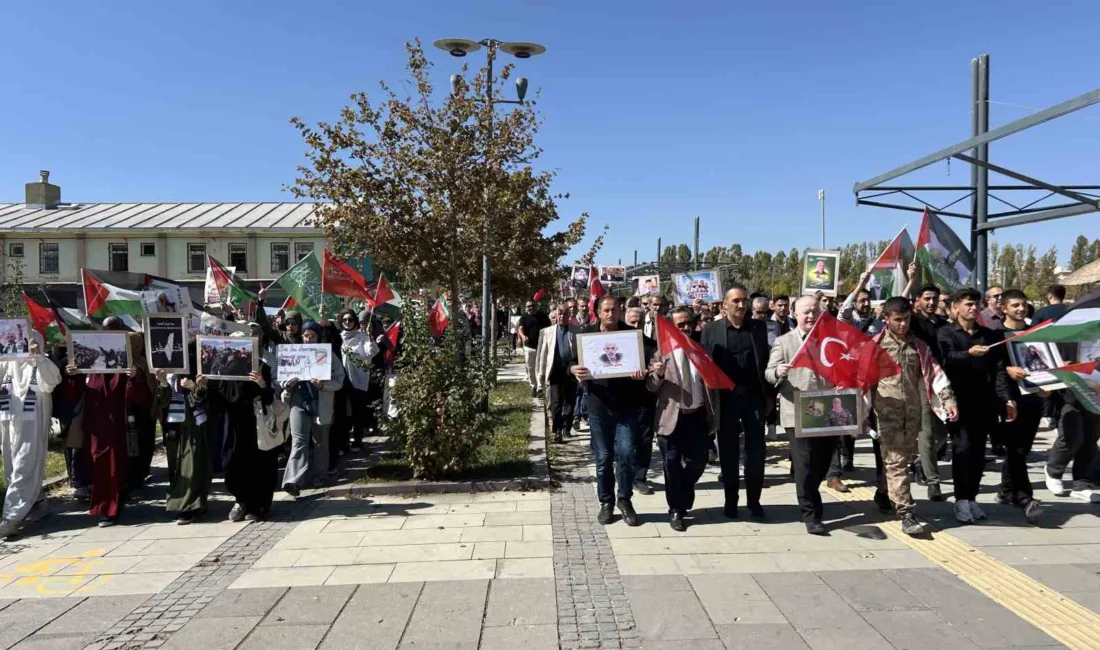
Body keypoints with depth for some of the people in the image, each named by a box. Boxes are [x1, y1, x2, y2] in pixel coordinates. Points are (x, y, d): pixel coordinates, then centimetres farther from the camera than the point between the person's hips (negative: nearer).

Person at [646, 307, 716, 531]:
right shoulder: (662, 351, -4)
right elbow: (651, 387, -6)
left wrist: (712, 414, 5)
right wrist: (657, 374, -27)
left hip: (699, 416, 3)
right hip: (673, 417, -3)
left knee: (698, 462, 7)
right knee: (672, 464, 4)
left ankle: (682, 497, 34)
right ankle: (676, 510, 20)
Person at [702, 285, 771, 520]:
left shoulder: (759, 327, 6)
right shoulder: (711, 330, 0)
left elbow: (765, 360, 7)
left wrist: (769, 395, 2)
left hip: (754, 397, 1)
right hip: (726, 398, -1)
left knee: (756, 450, 5)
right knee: (728, 452, 7)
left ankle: (754, 500, 19)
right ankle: (731, 500, 19)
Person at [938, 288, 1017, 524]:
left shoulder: (990, 335, 15)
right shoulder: (946, 333, 5)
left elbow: (1000, 369, 8)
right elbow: (946, 359, -13)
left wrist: (1007, 398, -2)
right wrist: (969, 353, -30)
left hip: (984, 402, 4)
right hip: (959, 400, -4)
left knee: (979, 451, 3)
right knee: (963, 447, -10)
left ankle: (971, 497, 13)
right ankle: (961, 499, -1)